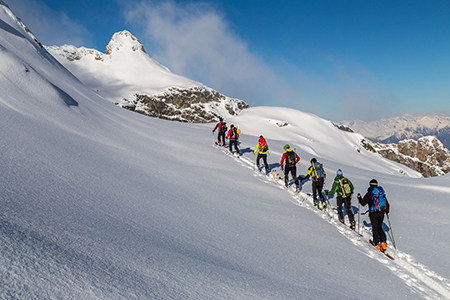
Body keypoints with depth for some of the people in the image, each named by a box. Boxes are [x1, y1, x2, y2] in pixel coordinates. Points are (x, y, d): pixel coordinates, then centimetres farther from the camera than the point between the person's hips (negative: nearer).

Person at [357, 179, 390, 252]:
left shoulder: (370, 193, -7)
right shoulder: (382, 192, 11)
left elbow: (363, 203, -7)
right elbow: (387, 204, 20)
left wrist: (359, 198, 13)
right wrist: (387, 211, 39)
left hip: (374, 213, -5)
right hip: (381, 213, 5)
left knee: (375, 228, 0)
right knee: (380, 228, 16)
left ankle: (377, 244, -4)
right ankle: (383, 243, 8)